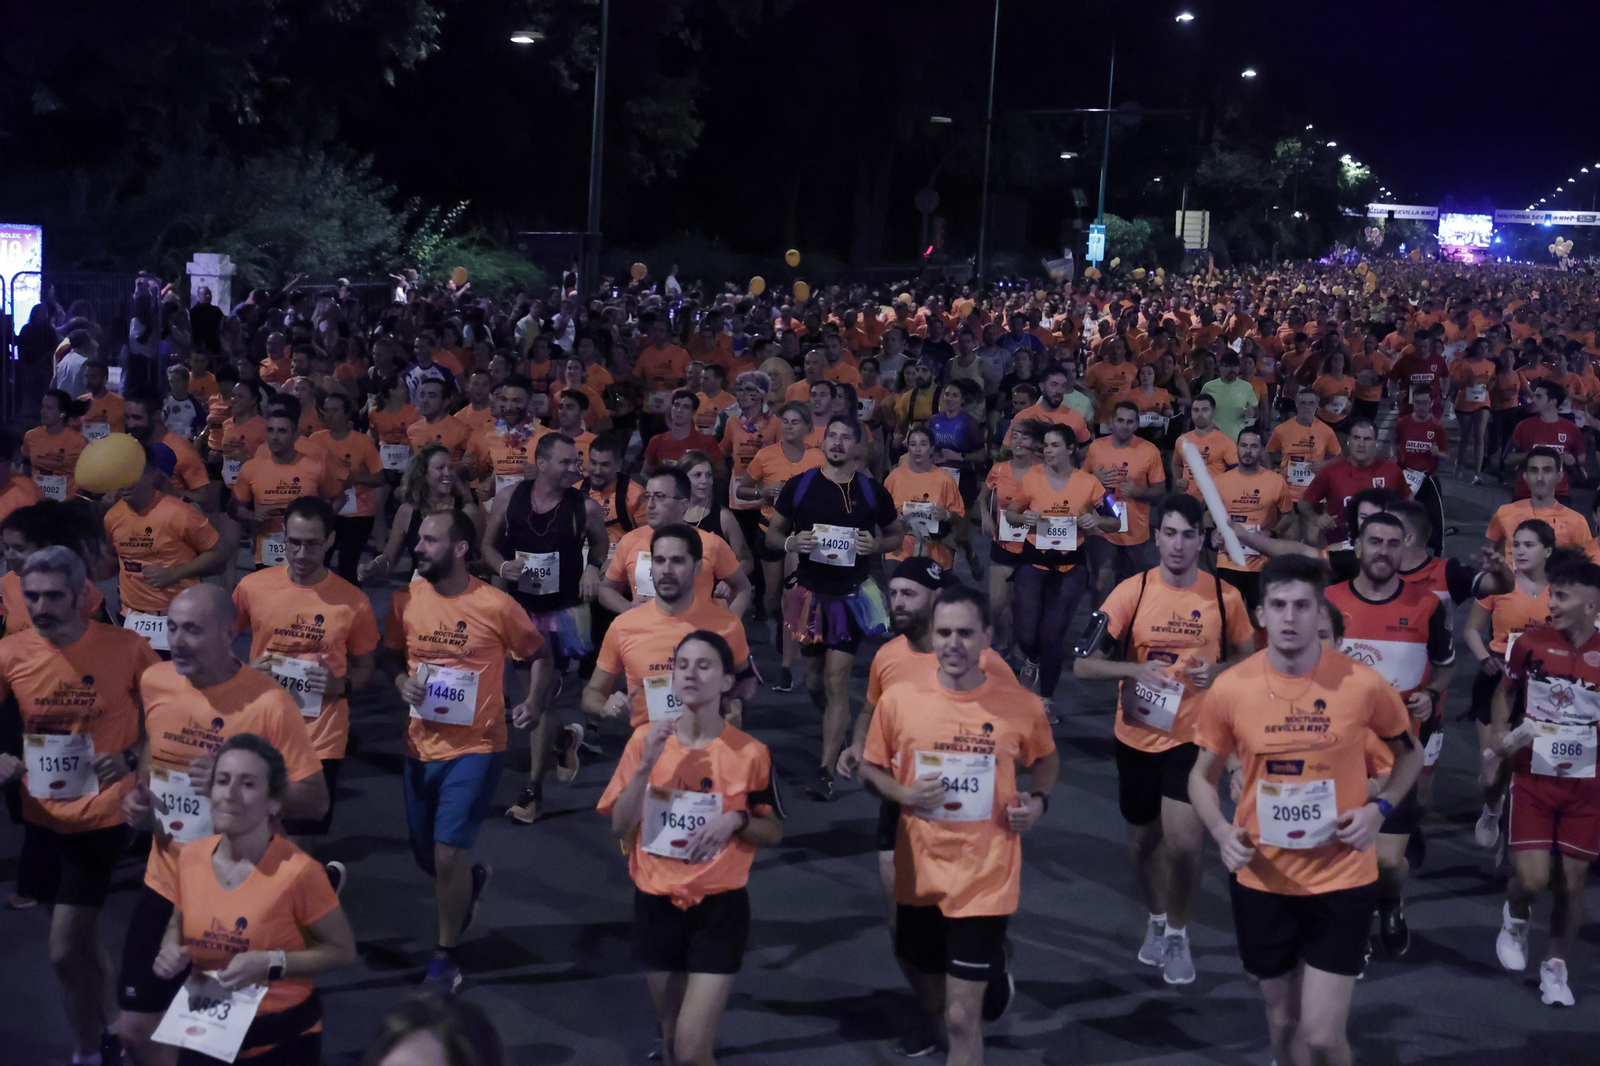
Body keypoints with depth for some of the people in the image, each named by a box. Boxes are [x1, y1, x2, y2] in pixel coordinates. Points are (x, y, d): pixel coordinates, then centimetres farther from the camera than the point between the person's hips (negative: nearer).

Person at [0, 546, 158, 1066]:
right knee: (81, 941, 20)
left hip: (100, 817, -4)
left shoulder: (126, 648, -14)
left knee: (65, 952, -7)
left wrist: (130, 758, -17)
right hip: (42, 817, 4)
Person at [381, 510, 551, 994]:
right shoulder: (405, 600, -3)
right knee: (424, 854, 15)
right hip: (421, 745, 5)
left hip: (475, 746, -5)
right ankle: (471, 880, 50)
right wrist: (401, 680, -9)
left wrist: (535, 702, -16)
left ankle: (445, 956, 8)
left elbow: (538, 654, 0)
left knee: (448, 851, -11)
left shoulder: (496, 606, -14)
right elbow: (392, 653, 13)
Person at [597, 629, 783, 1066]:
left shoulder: (750, 752, -8)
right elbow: (620, 827, -6)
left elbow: (775, 833, 2)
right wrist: (645, 765, -18)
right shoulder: (646, 739, -3)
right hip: (656, 904, 3)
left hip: (719, 908, -3)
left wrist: (736, 820, -18)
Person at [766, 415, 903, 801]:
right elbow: (772, 534, 6)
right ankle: (837, 733, 43)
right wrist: (791, 542, -16)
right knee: (815, 679, 13)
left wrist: (877, 545, -11)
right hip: (809, 593, 2)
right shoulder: (799, 485, -2)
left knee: (837, 679, -9)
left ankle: (826, 770, -7)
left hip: (851, 594, -2)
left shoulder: (872, 491, -2)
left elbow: (899, 534, 10)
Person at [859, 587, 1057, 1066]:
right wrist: (903, 794, -14)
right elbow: (869, 769, 6)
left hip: (985, 881, -2)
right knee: (929, 999, 22)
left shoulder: (1021, 704, -8)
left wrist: (1038, 801, -8)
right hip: (919, 877, 2)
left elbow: (1046, 760, 12)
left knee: (962, 1017, -4)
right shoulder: (898, 698, -7)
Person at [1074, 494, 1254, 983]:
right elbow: (1083, 664, -8)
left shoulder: (1225, 597, -5)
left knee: (1184, 843, -13)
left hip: (1193, 737, -1)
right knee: (1143, 838, 17)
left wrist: (1218, 671, -13)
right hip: (1137, 736, 2)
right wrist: (1135, 670, -25)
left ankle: (1178, 933, 13)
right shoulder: (1131, 592, -7)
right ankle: (1156, 919, 43)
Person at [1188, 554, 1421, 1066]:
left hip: (1341, 880, -2)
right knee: (1283, 1022, 17)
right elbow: (1202, 776, 6)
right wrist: (1222, 832, -13)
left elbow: (1409, 754, 7)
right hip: (1262, 883, 2)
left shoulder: (1363, 683, -12)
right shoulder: (1230, 688, -9)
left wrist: (1379, 807, -11)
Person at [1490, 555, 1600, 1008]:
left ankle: (1555, 969, 25)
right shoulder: (1531, 642, -6)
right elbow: (1504, 690, 11)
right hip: (1532, 778, 0)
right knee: (1532, 878, -8)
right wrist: (1500, 733, -5)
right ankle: (1515, 919, 27)